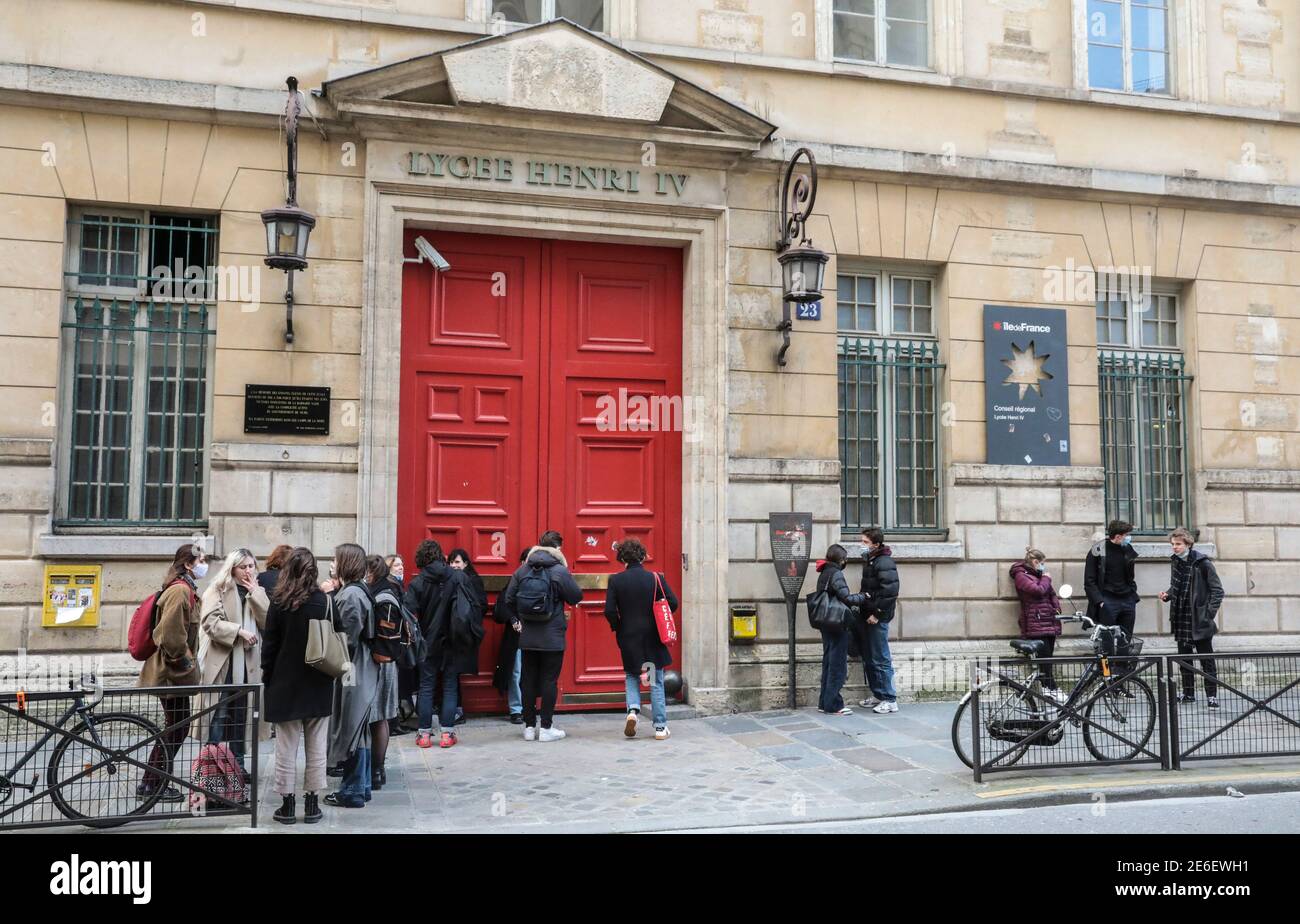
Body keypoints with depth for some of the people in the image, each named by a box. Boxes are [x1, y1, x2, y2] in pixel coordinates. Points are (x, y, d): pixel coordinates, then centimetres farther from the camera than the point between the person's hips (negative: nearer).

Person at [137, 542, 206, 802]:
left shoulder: (183, 589, 15)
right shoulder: (181, 590, -18)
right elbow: (170, 633, -25)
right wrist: (182, 660, -14)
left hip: (172, 671, 10)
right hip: (172, 672, -10)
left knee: (174, 727, 15)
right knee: (177, 727, -1)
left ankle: (152, 783, 23)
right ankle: (154, 785, 9)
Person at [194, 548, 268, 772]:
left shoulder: (257, 592, 14)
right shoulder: (217, 590, 0)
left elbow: (268, 622, 0)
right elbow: (210, 622, -12)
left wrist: (255, 593, -7)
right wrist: (239, 631, -19)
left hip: (248, 664, 5)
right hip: (222, 663, -5)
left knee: (241, 716, 10)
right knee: (219, 715, -5)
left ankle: (237, 765, 18)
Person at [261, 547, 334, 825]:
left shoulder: (279, 602, -7)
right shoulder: (324, 601, -4)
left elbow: (269, 644, -4)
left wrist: (268, 680, 5)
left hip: (286, 683, -1)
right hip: (318, 684, 1)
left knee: (286, 748, 6)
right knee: (316, 748, 8)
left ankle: (287, 805, 11)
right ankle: (312, 804, 13)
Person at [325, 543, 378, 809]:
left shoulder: (351, 595, -18)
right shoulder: (356, 590, 11)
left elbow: (348, 639, -19)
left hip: (352, 673, -9)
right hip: (360, 671, 9)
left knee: (351, 731, 0)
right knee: (358, 731, 16)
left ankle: (352, 792, 9)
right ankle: (361, 786, 25)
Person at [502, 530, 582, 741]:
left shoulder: (523, 570, 1)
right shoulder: (559, 571, -12)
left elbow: (509, 599, 2)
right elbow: (576, 597, -6)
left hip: (528, 637, 4)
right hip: (552, 637, -4)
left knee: (529, 680, 11)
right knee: (549, 680, 3)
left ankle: (529, 726, 17)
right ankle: (546, 728, 6)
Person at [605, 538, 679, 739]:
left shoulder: (615, 580, -6)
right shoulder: (656, 577, -6)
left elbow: (609, 611, -11)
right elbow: (673, 603, -8)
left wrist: (618, 628, 6)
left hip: (628, 639, 0)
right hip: (653, 639, 0)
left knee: (631, 676, 20)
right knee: (656, 683, 8)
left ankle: (633, 709, -4)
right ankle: (660, 727, 9)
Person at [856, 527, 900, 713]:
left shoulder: (884, 563, -15)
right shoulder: (869, 560, 14)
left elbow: (890, 591, -23)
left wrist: (877, 613, -21)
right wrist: (862, 605, 14)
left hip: (877, 620, -10)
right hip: (866, 617, 10)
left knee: (880, 660, -5)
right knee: (868, 659, 15)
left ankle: (890, 700, 2)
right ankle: (878, 695, 26)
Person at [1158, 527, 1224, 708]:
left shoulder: (1202, 563, -11)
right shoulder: (1175, 561, 8)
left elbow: (1217, 590, -8)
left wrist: (1209, 613, -16)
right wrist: (1167, 595, 0)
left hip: (1199, 619, -6)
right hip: (1181, 618, 6)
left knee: (1206, 658, -1)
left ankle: (1212, 695, 5)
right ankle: (1188, 693, 21)